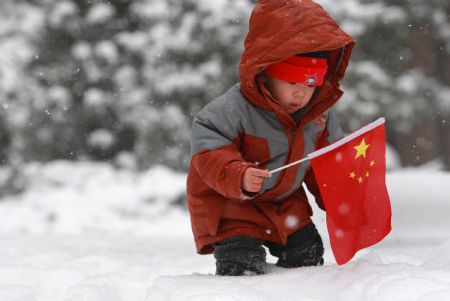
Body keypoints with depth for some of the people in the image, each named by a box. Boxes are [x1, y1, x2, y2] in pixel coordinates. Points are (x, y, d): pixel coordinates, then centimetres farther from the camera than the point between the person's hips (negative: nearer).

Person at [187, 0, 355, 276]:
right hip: (230, 204, -6)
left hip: (286, 202, 6)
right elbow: (208, 152, -30)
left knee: (308, 256, 15)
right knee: (243, 267, -19)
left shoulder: (321, 115, -6)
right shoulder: (234, 109, -28)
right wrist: (239, 176, -47)